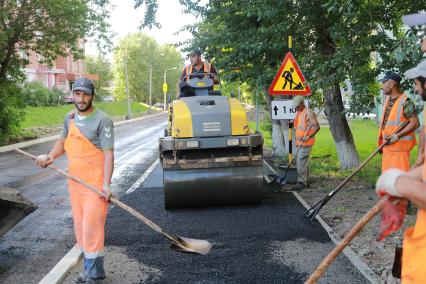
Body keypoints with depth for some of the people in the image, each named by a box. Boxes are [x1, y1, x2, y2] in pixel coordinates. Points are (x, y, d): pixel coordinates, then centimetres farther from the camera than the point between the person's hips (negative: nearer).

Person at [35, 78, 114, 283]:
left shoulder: (102, 120, -12)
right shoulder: (70, 118, 9)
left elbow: (108, 153, -16)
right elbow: (64, 140, 25)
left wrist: (106, 184, -23)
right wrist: (51, 156, 5)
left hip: (95, 182, -7)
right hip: (75, 180, 7)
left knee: (92, 225, -9)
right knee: (80, 225, 11)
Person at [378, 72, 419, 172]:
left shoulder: (405, 102, -14)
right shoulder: (387, 99, 11)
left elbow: (415, 123, -17)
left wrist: (397, 136, -21)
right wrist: (381, 140, 14)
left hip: (400, 145, -8)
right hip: (388, 145, 8)